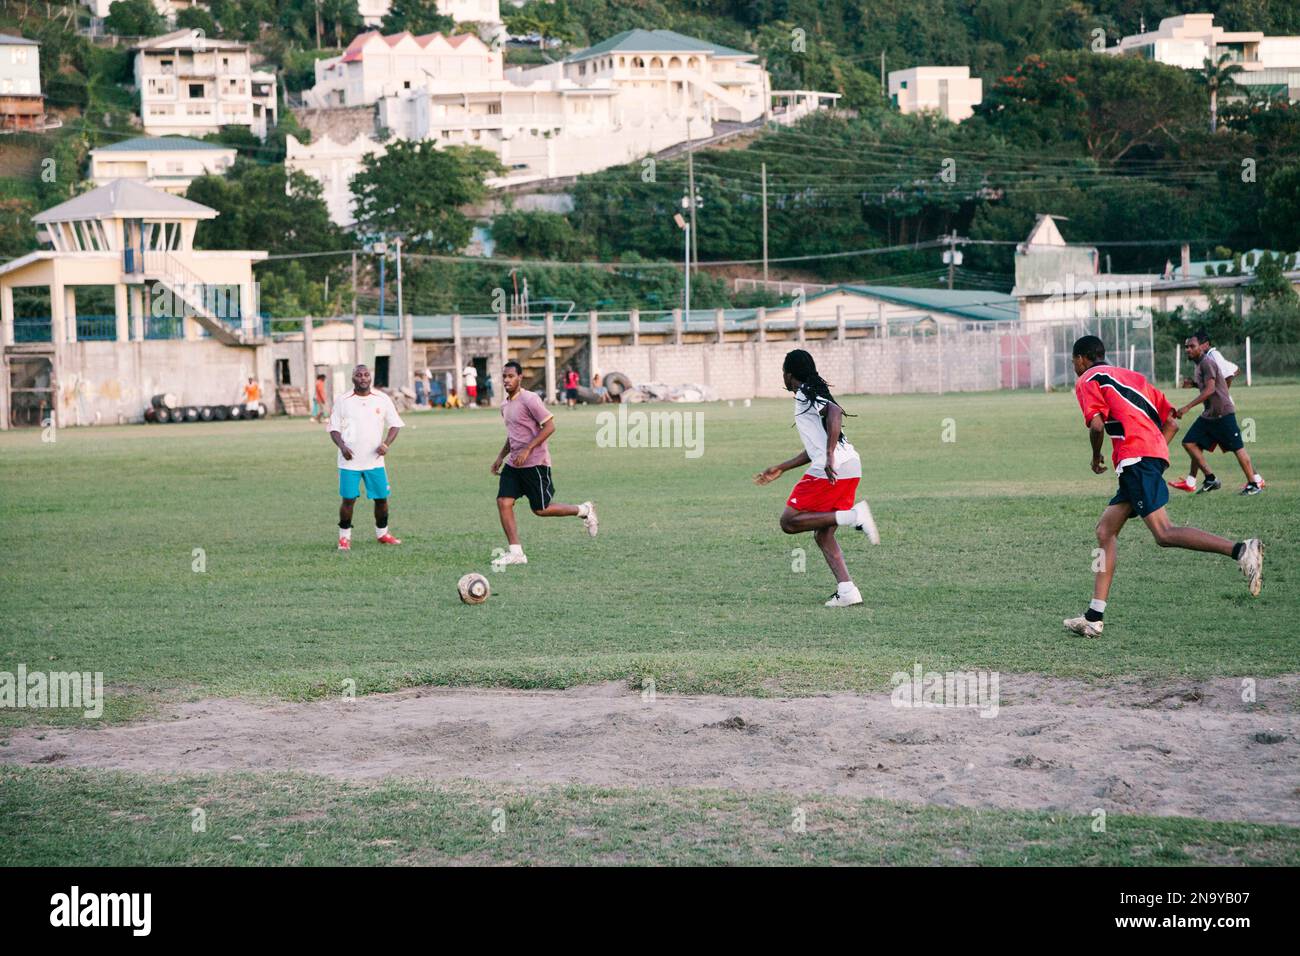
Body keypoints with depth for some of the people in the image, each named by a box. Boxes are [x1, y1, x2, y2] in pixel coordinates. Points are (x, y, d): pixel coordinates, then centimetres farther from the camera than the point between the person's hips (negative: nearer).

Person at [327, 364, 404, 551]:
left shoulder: (382, 400, 3)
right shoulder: (343, 401, 0)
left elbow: (395, 425, 8)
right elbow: (333, 428, 4)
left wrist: (386, 444, -10)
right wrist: (342, 446, -15)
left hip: (375, 460, 2)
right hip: (349, 460, -2)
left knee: (381, 498, 5)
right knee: (348, 499, -5)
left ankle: (382, 534, 23)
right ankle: (344, 537, 8)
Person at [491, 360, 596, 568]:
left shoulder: (529, 399, -14)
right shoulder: (505, 405, 13)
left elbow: (549, 426, -17)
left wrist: (527, 450, -22)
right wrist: (501, 456, 17)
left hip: (535, 463, -8)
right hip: (513, 464, 8)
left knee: (541, 509, -2)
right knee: (503, 502, -7)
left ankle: (584, 510, 20)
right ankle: (515, 552, -5)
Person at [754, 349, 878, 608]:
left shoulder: (805, 395, -3)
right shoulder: (813, 396, 26)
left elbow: (835, 412, -24)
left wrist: (829, 457, -29)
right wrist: (780, 469, 38)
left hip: (831, 470, -9)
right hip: (850, 467, 9)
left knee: (789, 522, -3)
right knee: (823, 535, 11)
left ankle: (853, 516, -16)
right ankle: (847, 590, -4)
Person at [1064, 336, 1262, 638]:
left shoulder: (1088, 381, 5)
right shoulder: (1131, 376, 28)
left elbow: (1096, 425, -11)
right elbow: (1171, 422, 22)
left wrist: (1096, 458, 7)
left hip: (1136, 457, -9)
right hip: (1156, 451, 9)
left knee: (1164, 534, -17)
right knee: (1105, 530, 10)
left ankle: (1240, 550, -30)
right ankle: (1094, 618, 6)